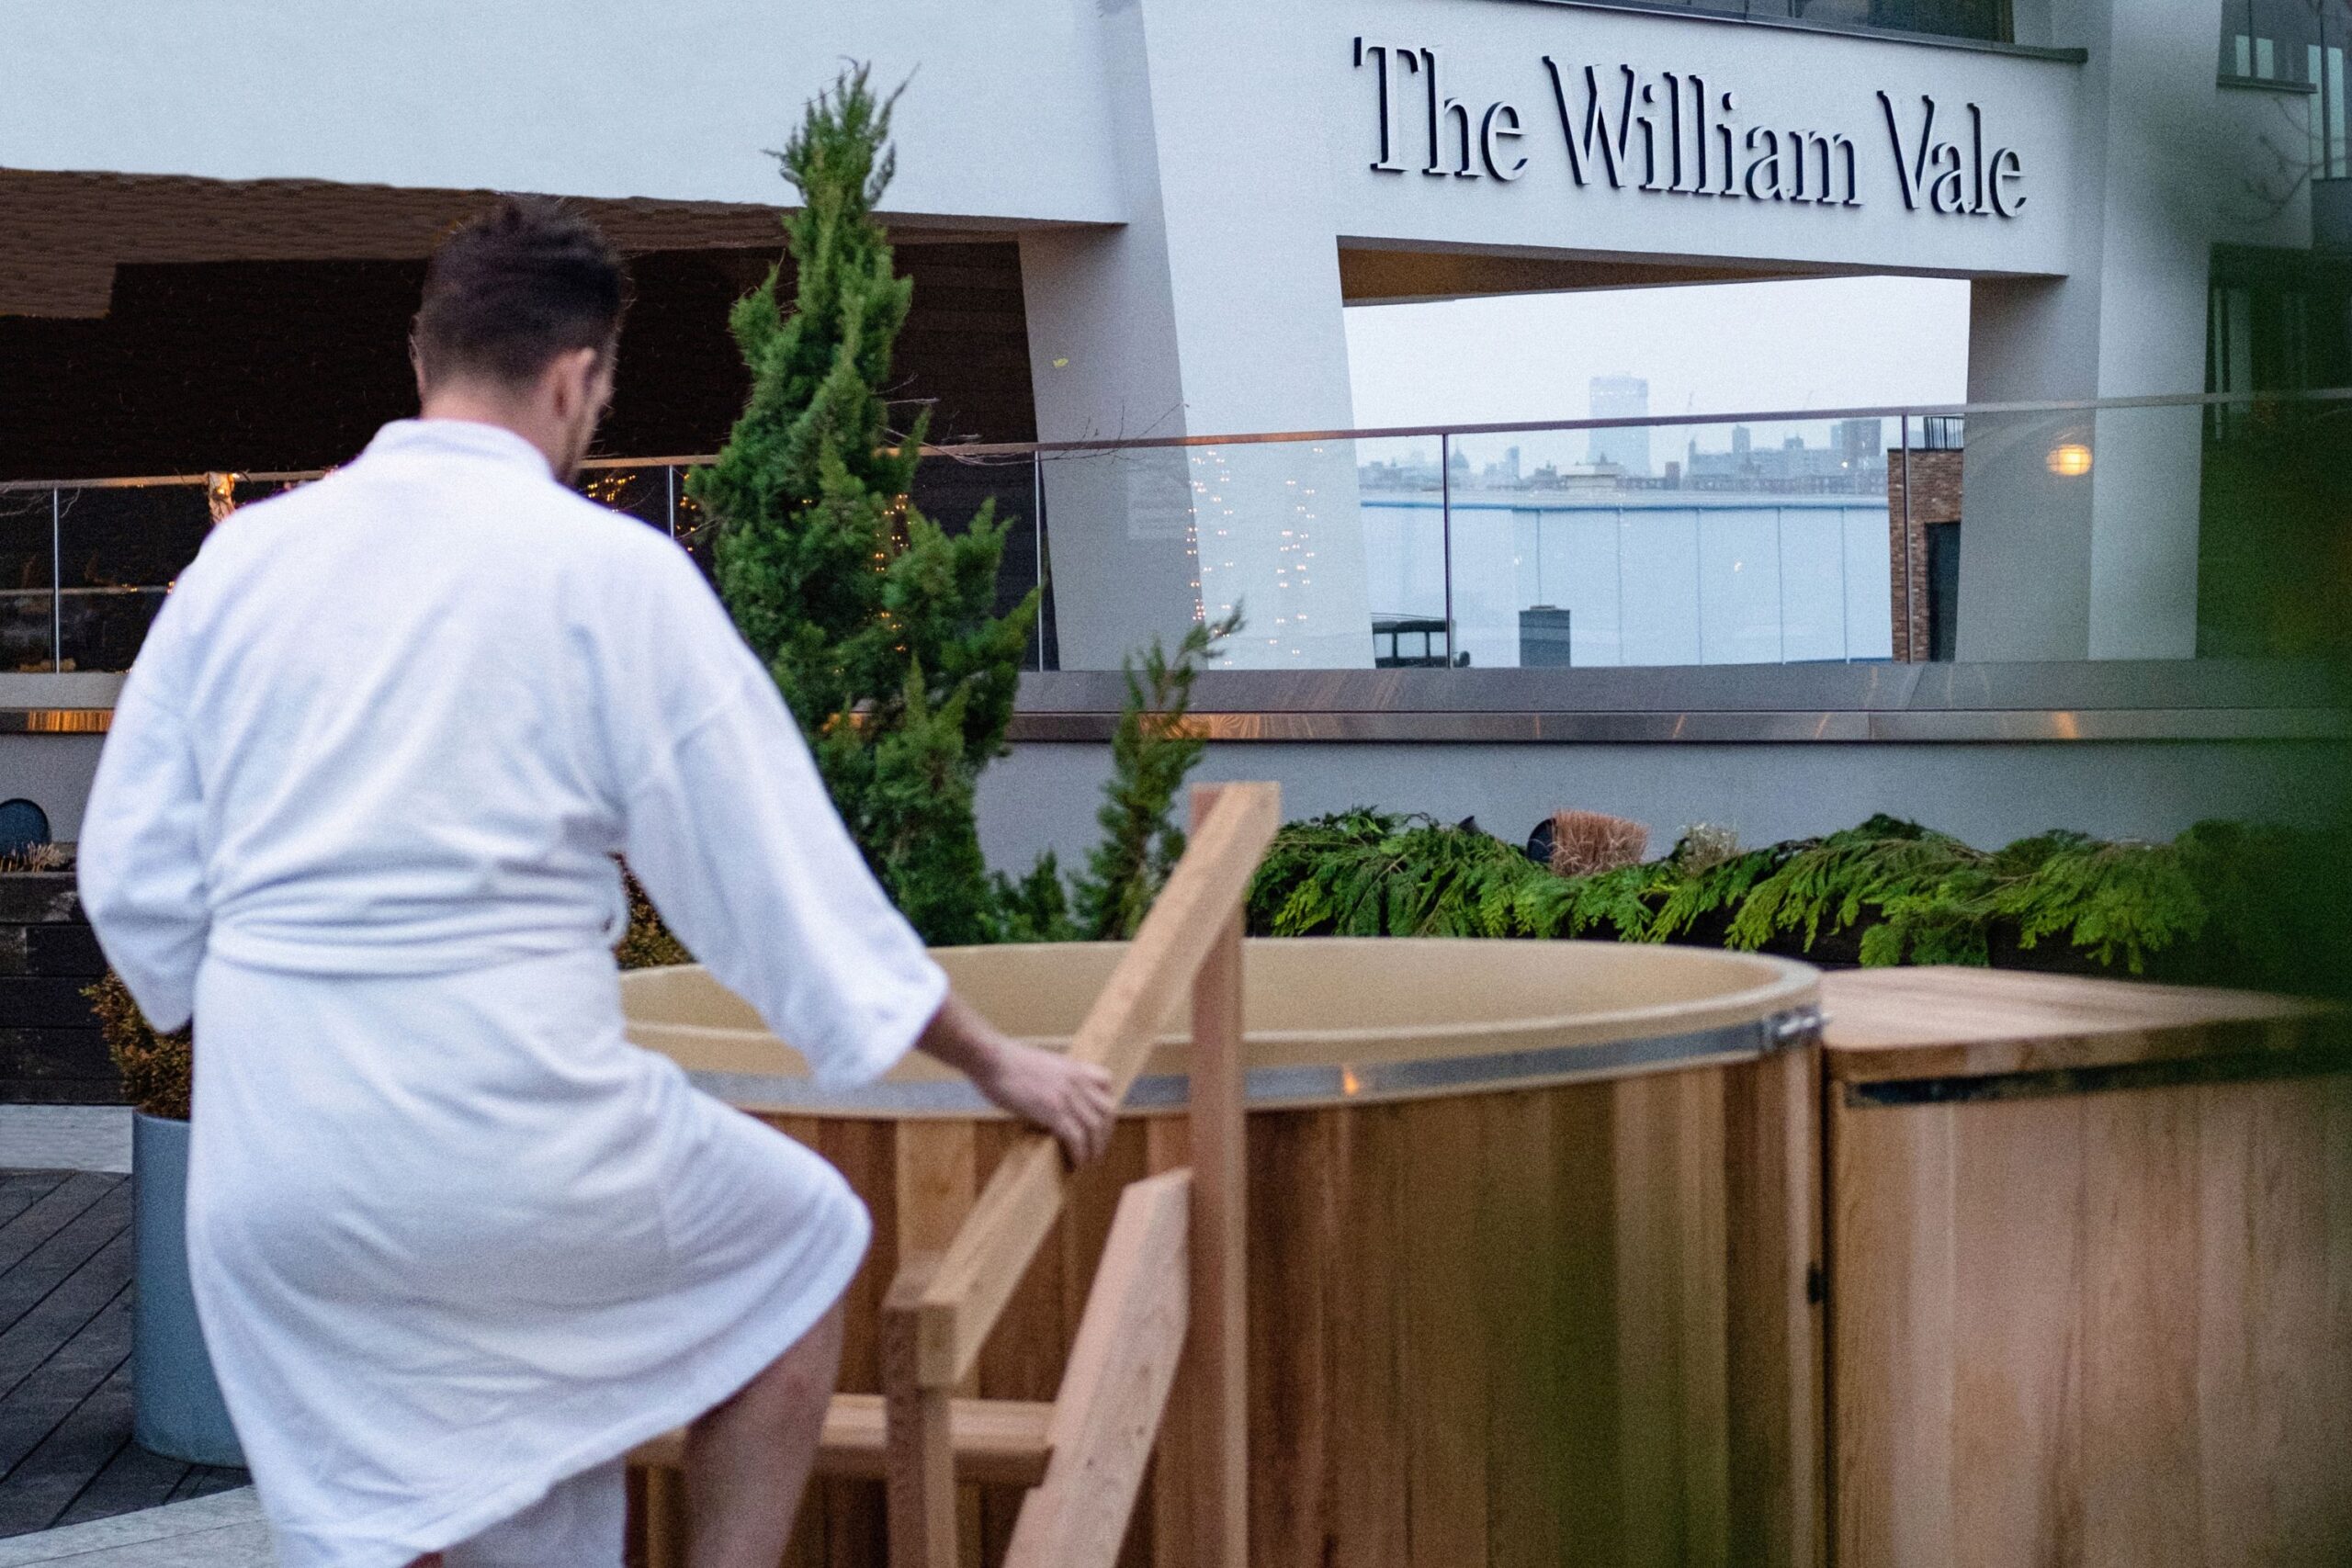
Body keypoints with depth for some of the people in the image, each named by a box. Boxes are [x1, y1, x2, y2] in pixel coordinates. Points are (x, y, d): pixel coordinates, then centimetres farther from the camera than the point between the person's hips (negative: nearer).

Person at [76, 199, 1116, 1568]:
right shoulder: (610, 570, -5)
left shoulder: (243, 556, 7)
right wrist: (994, 1061, 10)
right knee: (804, 1242, 22)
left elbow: (133, 878, 8)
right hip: (509, 1129, -4)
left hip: (263, 1156, 4)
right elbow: (775, 859, -2)